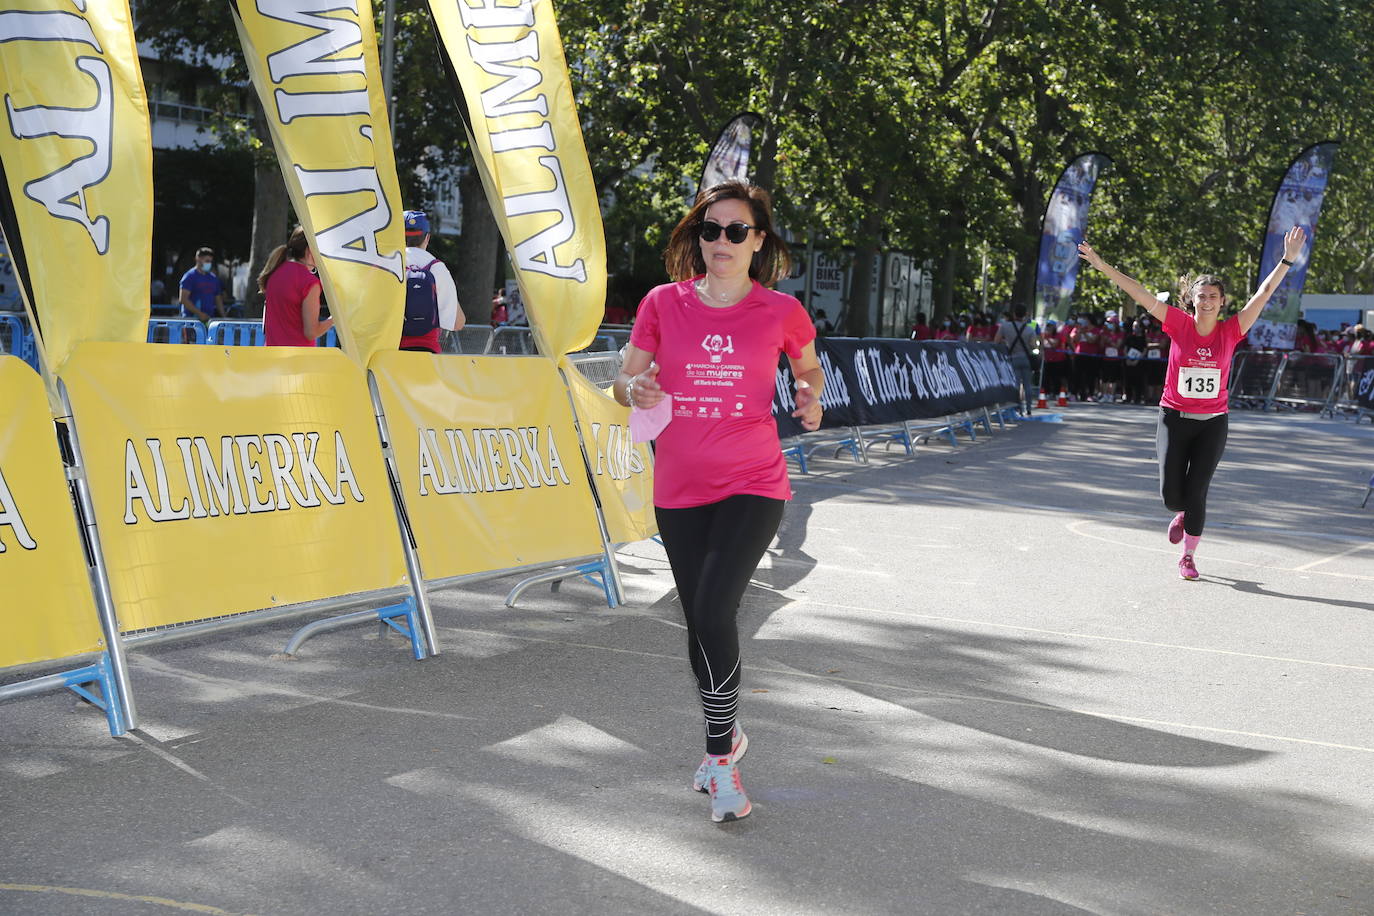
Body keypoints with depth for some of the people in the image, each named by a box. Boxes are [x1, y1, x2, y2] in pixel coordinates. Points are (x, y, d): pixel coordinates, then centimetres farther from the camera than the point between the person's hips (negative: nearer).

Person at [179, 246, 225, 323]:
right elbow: (183, 299, -13)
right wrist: (199, 313, -20)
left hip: (209, 319, 6)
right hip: (191, 319, -6)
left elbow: (218, 300, 21)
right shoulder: (190, 276, -4)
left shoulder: (214, 278, 16)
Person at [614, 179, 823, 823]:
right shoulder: (665, 303, 0)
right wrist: (636, 389, -17)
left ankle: (719, 757, -4)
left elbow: (809, 367, 16)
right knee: (699, 623, 13)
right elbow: (625, 381, 6)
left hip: (752, 486, -3)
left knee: (714, 609, -19)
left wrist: (810, 397, -6)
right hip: (679, 489, 3)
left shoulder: (780, 311, -3)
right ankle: (726, 736, 37)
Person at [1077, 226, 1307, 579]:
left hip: (1213, 423, 0)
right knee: (1171, 494, -3)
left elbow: (1263, 293, -6)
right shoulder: (1179, 324, -5)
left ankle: (1189, 556, 18)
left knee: (1195, 494, -2)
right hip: (1174, 418, 0)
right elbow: (1139, 294, -8)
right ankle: (1184, 514, 36)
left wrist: (1287, 260, -13)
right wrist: (1101, 265, -11)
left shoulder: (1230, 331, -4)